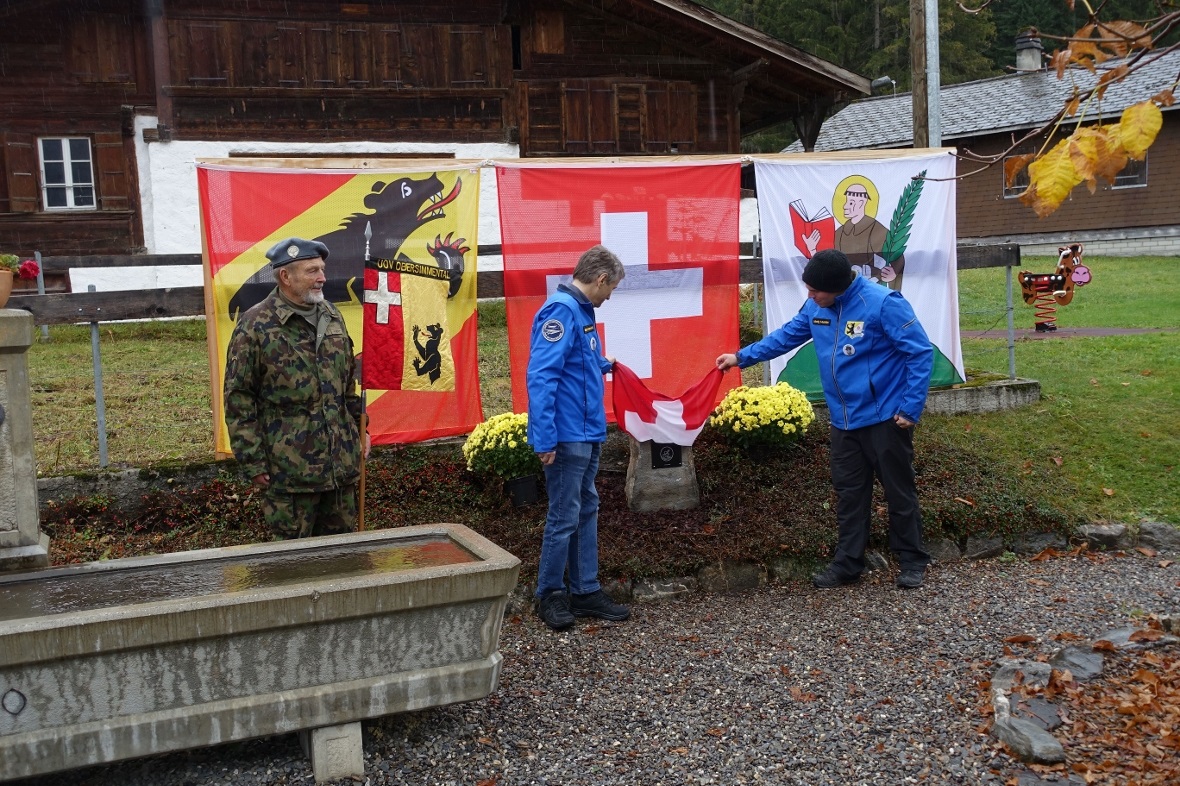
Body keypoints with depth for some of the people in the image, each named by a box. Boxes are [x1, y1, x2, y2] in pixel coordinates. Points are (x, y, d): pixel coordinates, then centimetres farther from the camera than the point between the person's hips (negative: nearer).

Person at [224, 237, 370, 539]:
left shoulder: (331, 316, 9)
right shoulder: (256, 326, -10)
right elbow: (238, 399, -9)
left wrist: (358, 427, 17)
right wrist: (253, 463, -10)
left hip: (341, 462, 6)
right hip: (289, 467, -6)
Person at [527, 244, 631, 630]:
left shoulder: (581, 310, 13)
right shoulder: (560, 310, -16)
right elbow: (541, 376, -23)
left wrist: (602, 364, 42)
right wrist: (545, 439, -25)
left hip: (587, 435, 10)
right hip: (567, 436, -10)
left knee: (586, 512, 14)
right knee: (564, 518, 0)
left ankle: (586, 591, 24)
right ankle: (550, 595, 14)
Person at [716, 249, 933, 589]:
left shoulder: (883, 304, -20)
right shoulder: (816, 308, 1)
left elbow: (921, 354, -17)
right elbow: (786, 336, 16)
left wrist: (910, 408, -17)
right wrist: (742, 357, 14)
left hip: (885, 417, -6)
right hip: (844, 420, 6)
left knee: (899, 491, 5)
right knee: (849, 493, 12)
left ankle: (912, 561, 20)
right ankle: (848, 562, 21)